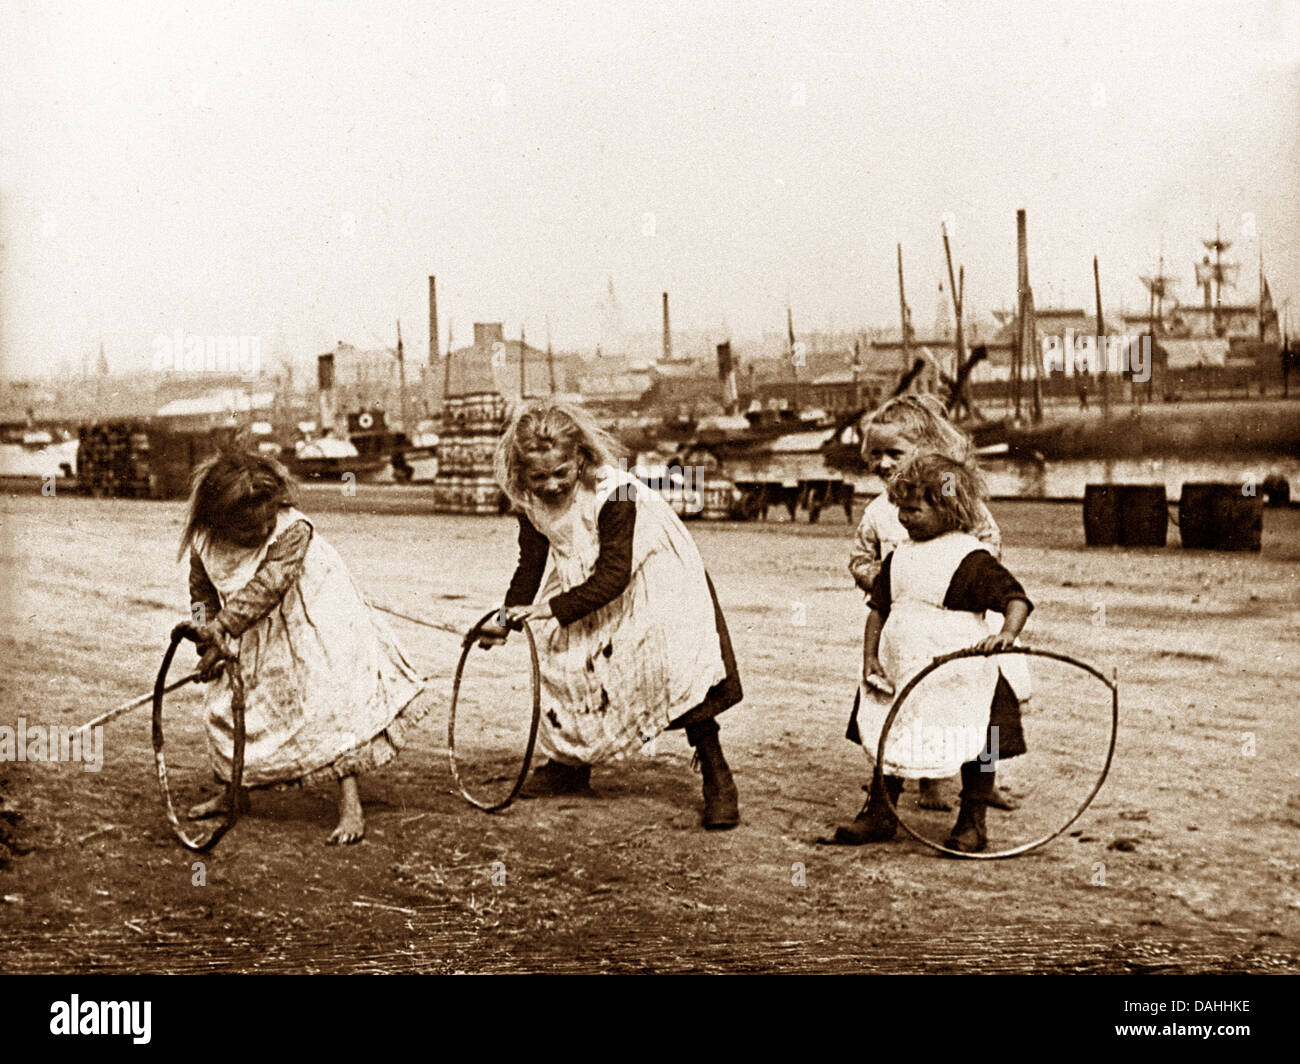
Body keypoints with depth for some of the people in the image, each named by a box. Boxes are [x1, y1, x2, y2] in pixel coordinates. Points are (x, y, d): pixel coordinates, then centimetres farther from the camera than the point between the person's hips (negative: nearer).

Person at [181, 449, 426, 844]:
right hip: (253, 639, 5)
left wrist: (222, 628, -41)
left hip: (311, 625, -5)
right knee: (231, 706, 9)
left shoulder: (293, 531, -31)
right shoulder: (204, 544, -16)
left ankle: (350, 807, -6)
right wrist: (211, 644, -11)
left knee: (332, 707, -11)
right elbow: (203, 594, 0)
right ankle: (234, 791, 32)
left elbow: (265, 588, -37)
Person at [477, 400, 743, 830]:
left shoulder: (613, 493, -34)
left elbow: (614, 575, -36)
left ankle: (718, 782, -5)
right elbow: (532, 565, -3)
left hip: (654, 580, -6)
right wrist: (508, 617, -15)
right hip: (585, 586, 6)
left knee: (681, 671, -16)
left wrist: (554, 608, -41)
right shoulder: (532, 503, -15)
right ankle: (572, 764, 29)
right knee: (561, 656, 6)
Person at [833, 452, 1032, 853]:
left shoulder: (971, 559, -13)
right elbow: (879, 609, 14)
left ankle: (972, 823, 21)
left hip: (960, 681, -6)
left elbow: (1016, 598, -17)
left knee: (974, 748, 5)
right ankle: (879, 814, 27)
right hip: (900, 676, 6)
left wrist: (1007, 633, -36)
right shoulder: (900, 556, 7)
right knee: (888, 743, 12)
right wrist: (870, 657, 5)